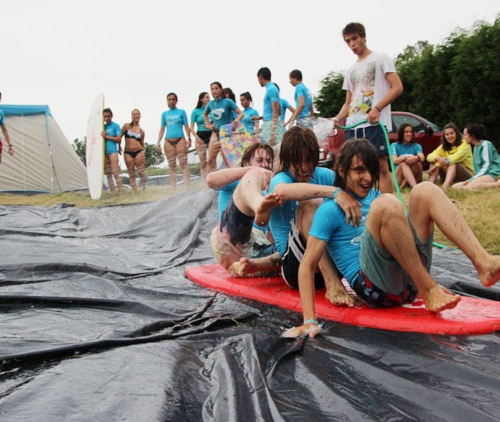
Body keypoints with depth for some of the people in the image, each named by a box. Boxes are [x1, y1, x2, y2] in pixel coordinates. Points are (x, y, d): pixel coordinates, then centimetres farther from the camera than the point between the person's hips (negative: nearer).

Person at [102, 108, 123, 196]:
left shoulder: (115, 126, -2)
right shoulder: (103, 126, 13)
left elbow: (118, 139, -10)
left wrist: (107, 136, -11)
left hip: (113, 151, -6)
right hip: (104, 152, 6)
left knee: (115, 172, -11)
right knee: (108, 173, 6)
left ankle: (121, 192, -9)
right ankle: (113, 193, 9)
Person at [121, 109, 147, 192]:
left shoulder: (141, 131, 7)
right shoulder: (126, 126, 3)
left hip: (139, 152, 0)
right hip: (128, 153, 0)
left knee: (141, 172, -2)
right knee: (131, 174, 1)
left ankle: (143, 190, 11)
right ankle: (134, 191, 4)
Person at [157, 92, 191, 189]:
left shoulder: (181, 112, 5)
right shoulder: (164, 114, 11)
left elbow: (186, 126, 4)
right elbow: (162, 129, 12)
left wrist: (189, 139, -5)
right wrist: (159, 142, 5)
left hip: (180, 140, -3)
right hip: (168, 141, 3)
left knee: (183, 163, -7)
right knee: (171, 165, 4)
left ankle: (186, 187, -8)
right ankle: (173, 188, 7)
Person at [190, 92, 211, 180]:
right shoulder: (196, 111, 4)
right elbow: (191, 127, 3)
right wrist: (197, 138, -9)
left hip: (211, 135, 1)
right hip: (201, 137, -1)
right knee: (203, 162, 1)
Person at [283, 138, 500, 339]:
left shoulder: (374, 196, 22)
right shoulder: (330, 209, 1)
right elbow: (307, 266, -8)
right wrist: (310, 321, -18)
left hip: (408, 280, 7)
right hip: (373, 286, -7)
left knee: (425, 190, -6)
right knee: (385, 204, -27)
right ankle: (428, 291, -24)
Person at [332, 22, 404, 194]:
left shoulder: (380, 58, 6)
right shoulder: (351, 70, 24)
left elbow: (397, 87, -5)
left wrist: (377, 108, -17)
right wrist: (338, 118, 4)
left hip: (375, 123, -6)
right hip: (352, 126, 6)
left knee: (381, 167, -11)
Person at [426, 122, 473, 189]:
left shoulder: (464, 144, -7)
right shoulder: (443, 147, 8)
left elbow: (457, 157, -25)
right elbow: (429, 156, -7)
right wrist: (437, 158, -32)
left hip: (468, 176, -5)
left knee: (452, 164, -33)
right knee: (433, 162, -14)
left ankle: (445, 186, -56)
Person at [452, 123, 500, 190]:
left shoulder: (485, 144, -6)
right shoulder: (476, 147, 21)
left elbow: (487, 166, -12)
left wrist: (473, 179, -16)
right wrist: (471, 179, 2)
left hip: (493, 175, -10)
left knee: (470, 186, -36)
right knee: (455, 186, -8)